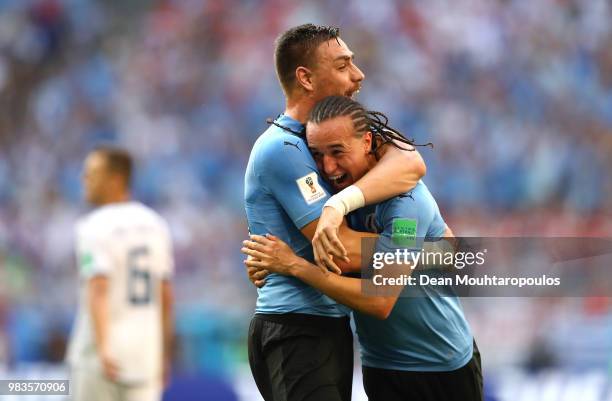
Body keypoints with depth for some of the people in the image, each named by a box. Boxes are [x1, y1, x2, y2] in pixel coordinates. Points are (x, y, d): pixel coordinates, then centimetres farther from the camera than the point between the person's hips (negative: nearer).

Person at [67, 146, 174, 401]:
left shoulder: (95, 227, -9)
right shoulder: (155, 225, 11)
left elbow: (98, 291, -22)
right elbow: (166, 296, 14)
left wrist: (102, 347, -32)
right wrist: (164, 354, 21)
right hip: (145, 354, 6)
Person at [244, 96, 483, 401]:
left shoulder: (404, 200, -24)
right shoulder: (340, 190, -2)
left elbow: (379, 301, -30)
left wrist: (293, 265, -28)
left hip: (442, 367, -6)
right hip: (380, 365, 6)